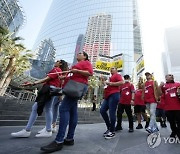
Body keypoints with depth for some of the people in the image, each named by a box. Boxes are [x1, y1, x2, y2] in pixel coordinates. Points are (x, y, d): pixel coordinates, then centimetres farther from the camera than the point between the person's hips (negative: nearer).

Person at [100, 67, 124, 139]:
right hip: (108, 96, 9)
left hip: (114, 95, -8)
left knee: (112, 113, -7)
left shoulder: (117, 75, 6)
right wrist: (106, 83, 16)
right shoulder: (110, 77, 27)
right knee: (102, 110, 2)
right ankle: (109, 127, 16)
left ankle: (112, 132, 5)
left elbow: (122, 82, -11)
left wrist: (111, 83, -12)